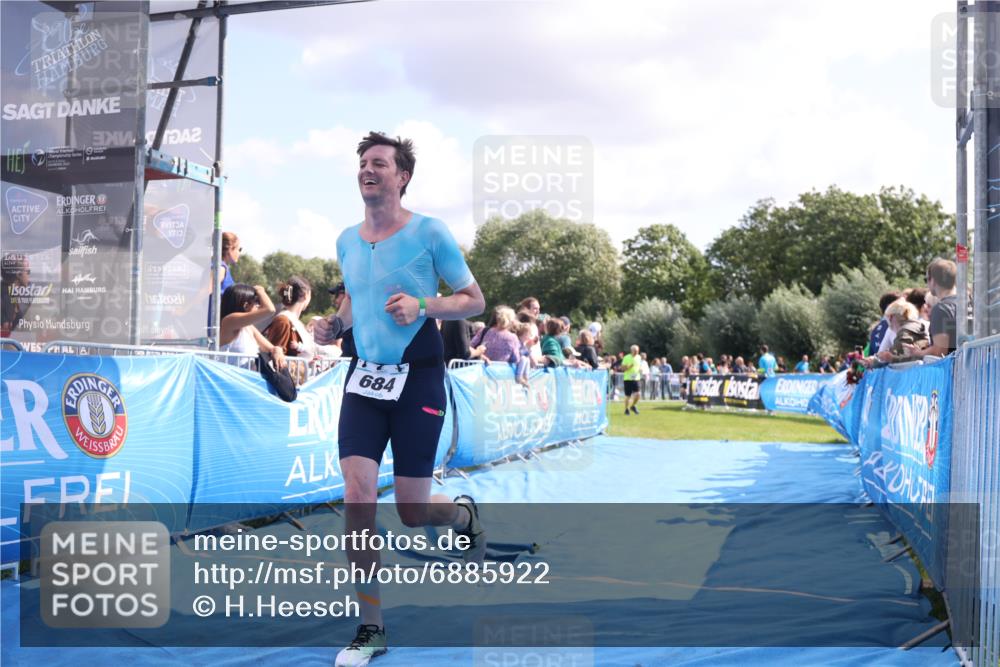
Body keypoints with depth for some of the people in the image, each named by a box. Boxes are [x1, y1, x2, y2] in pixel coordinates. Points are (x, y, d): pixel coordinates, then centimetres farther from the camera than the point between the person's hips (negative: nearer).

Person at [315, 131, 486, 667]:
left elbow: (474, 300, -2)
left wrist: (422, 306, -19)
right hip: (363, 378, 4)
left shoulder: (429, 232, -7)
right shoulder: (346, 241, 8)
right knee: (357, 499, -8)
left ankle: (464, 515, 40)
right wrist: (337, 323, 4)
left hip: (418, 379, -4)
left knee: (411, 512, 2)